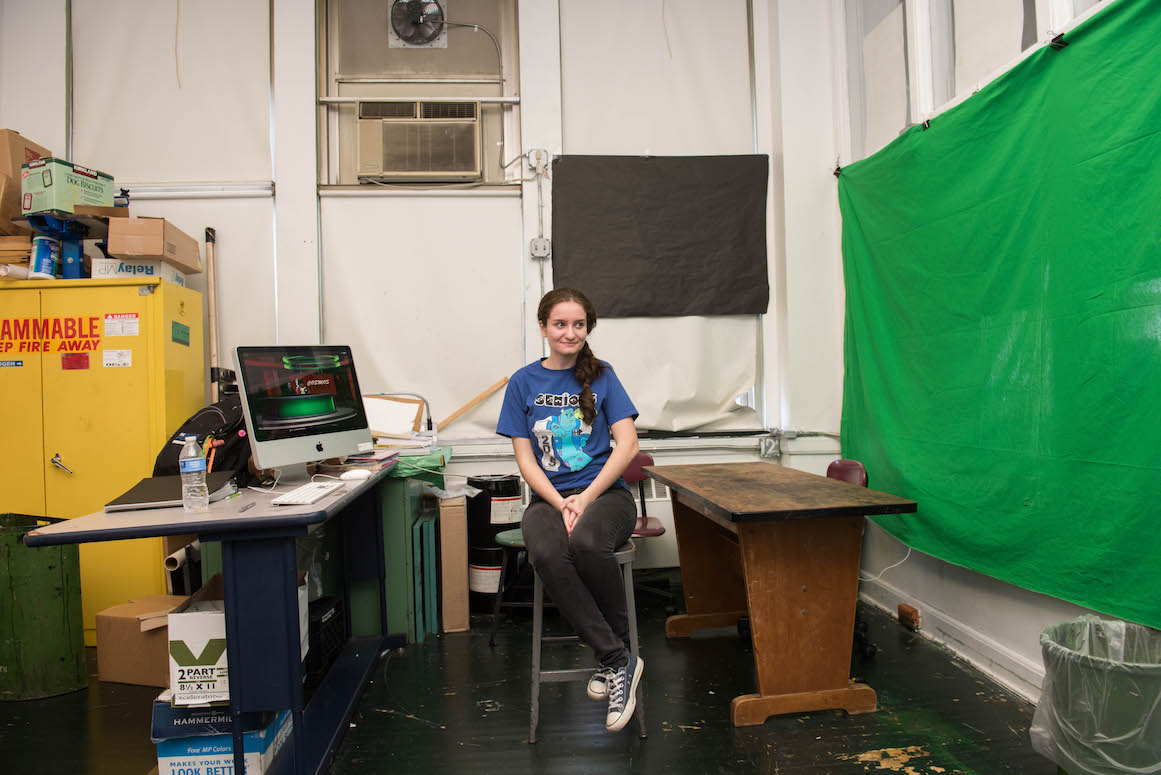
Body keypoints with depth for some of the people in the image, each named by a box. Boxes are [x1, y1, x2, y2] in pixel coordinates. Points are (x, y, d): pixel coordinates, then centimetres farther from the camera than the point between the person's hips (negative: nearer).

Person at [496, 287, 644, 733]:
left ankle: (613, 658, -12)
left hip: (605, 492, -1)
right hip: (550, 496, 1)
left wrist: (586, 497, -13)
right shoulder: (523, 382, 9)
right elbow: (525, 459, 4)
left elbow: (627, 445, -2)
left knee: (586, 543, -35)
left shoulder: (601, 377, 7)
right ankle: (619, 661, -22)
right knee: (546, 554, -33)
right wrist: (561, 504, -12)